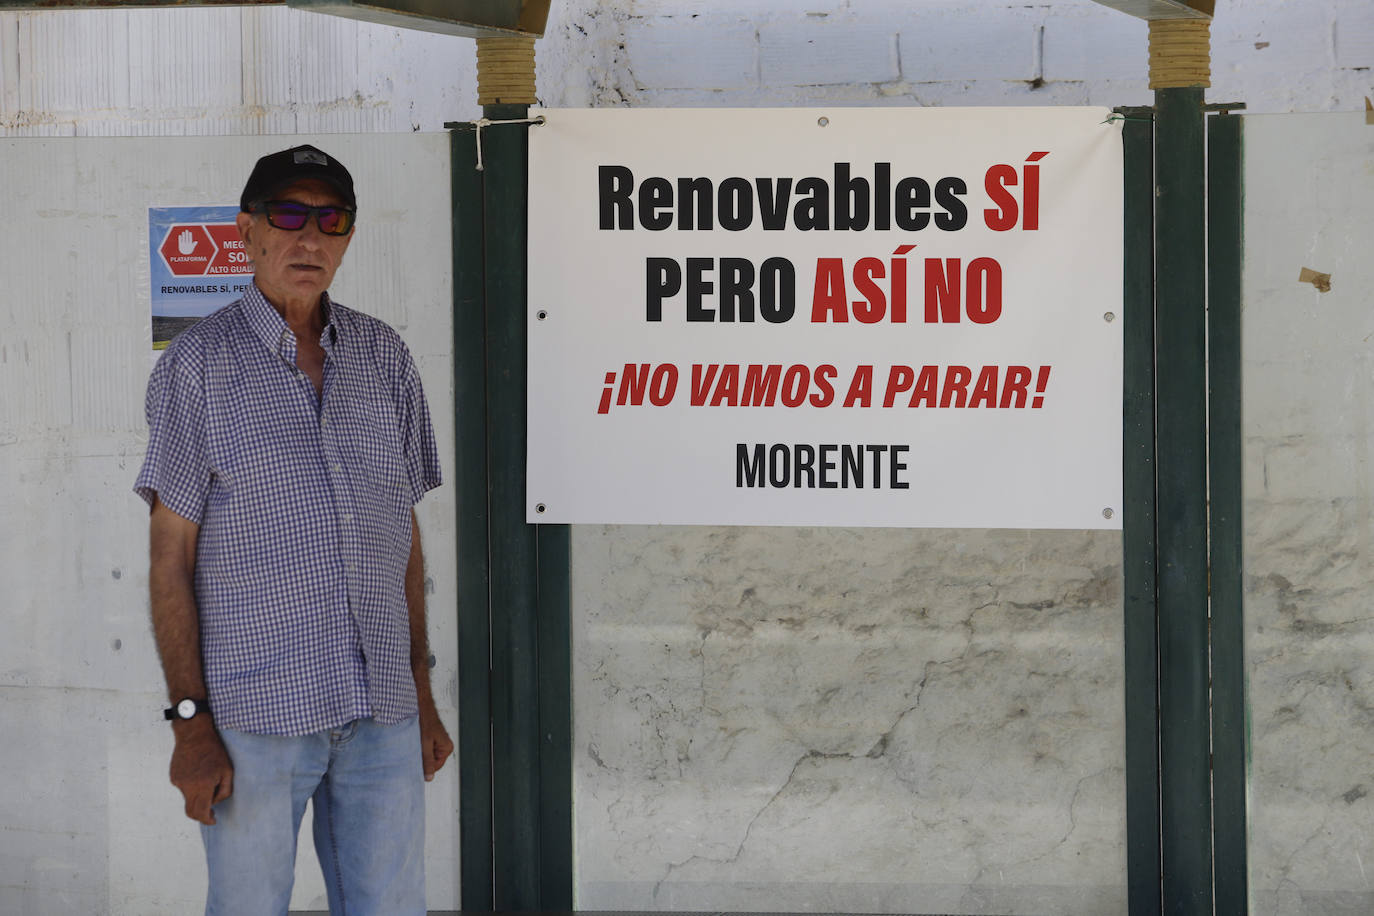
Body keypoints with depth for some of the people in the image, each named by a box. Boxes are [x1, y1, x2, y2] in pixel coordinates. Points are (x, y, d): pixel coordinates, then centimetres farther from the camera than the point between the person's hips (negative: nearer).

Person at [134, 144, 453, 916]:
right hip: (254, 709, -4)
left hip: (380, 708, 4)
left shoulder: (383, 356, 10)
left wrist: (422, 691, 12)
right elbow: (172, 555, -4)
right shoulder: (197, 366, -2)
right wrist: (190, 720, -10)